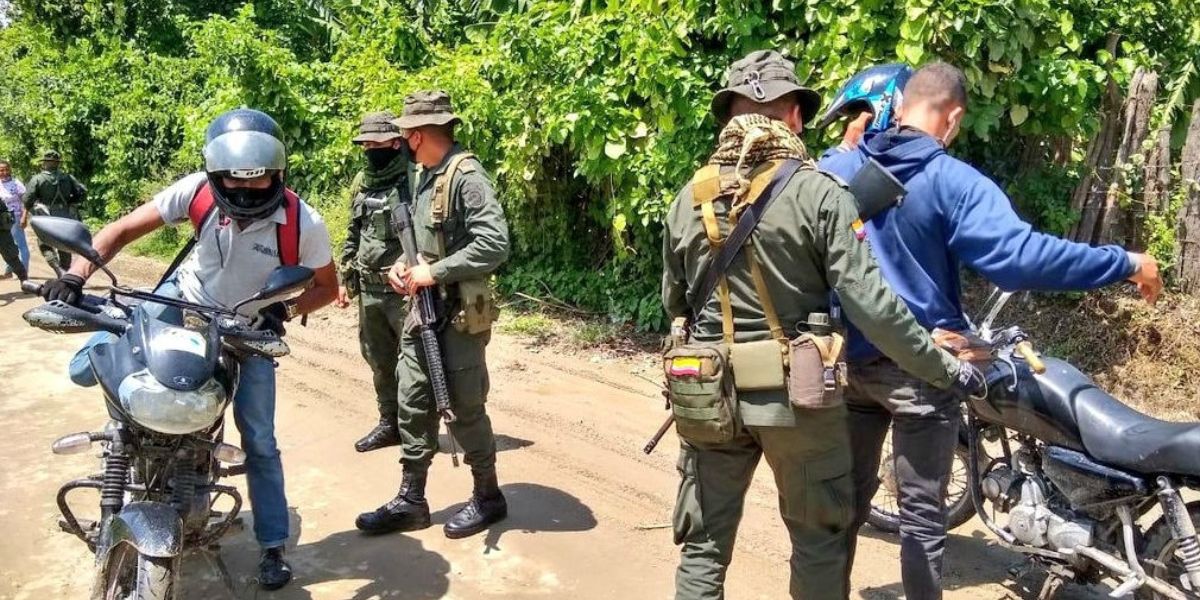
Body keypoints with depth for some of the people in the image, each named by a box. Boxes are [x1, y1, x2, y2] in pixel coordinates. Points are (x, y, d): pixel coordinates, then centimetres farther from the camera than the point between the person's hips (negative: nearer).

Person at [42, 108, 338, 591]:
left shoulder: (303, 224, -28)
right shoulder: (197, 191, -24)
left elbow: (327, 286, -13)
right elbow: (123, 229, -16)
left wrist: (283, 310, -30)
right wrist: (77, 273, -31)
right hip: (182, 301, 2)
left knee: (259, 443, 0)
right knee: (85, 368, -8)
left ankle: (273, 548, 16)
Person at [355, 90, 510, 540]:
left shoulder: (466, 176, -16)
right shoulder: (427, 176, 13)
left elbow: (495, 245, -25)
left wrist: (433, 272, -20)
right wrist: (403, 266, 3)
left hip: (459, 316, -9)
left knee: (465, 409, 3)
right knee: (413, 405, 11)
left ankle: (488, 497, 21)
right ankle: (410, 500, 22)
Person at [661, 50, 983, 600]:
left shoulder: (691, 196, 1)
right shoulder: (819, 193, -11)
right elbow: (869, 303, -14)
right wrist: (944, 368, -3)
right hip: (796, 392, -3)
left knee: (703, 543, 14)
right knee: (818, 538, 16)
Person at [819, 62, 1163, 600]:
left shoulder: (832, 169, 0)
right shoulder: (953, 182, -16)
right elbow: (1020, 256, -25)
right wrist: (1125, 264, -16)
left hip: (847, 360, 5)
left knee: (848, 495, 20)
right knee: (922, 513, 8)